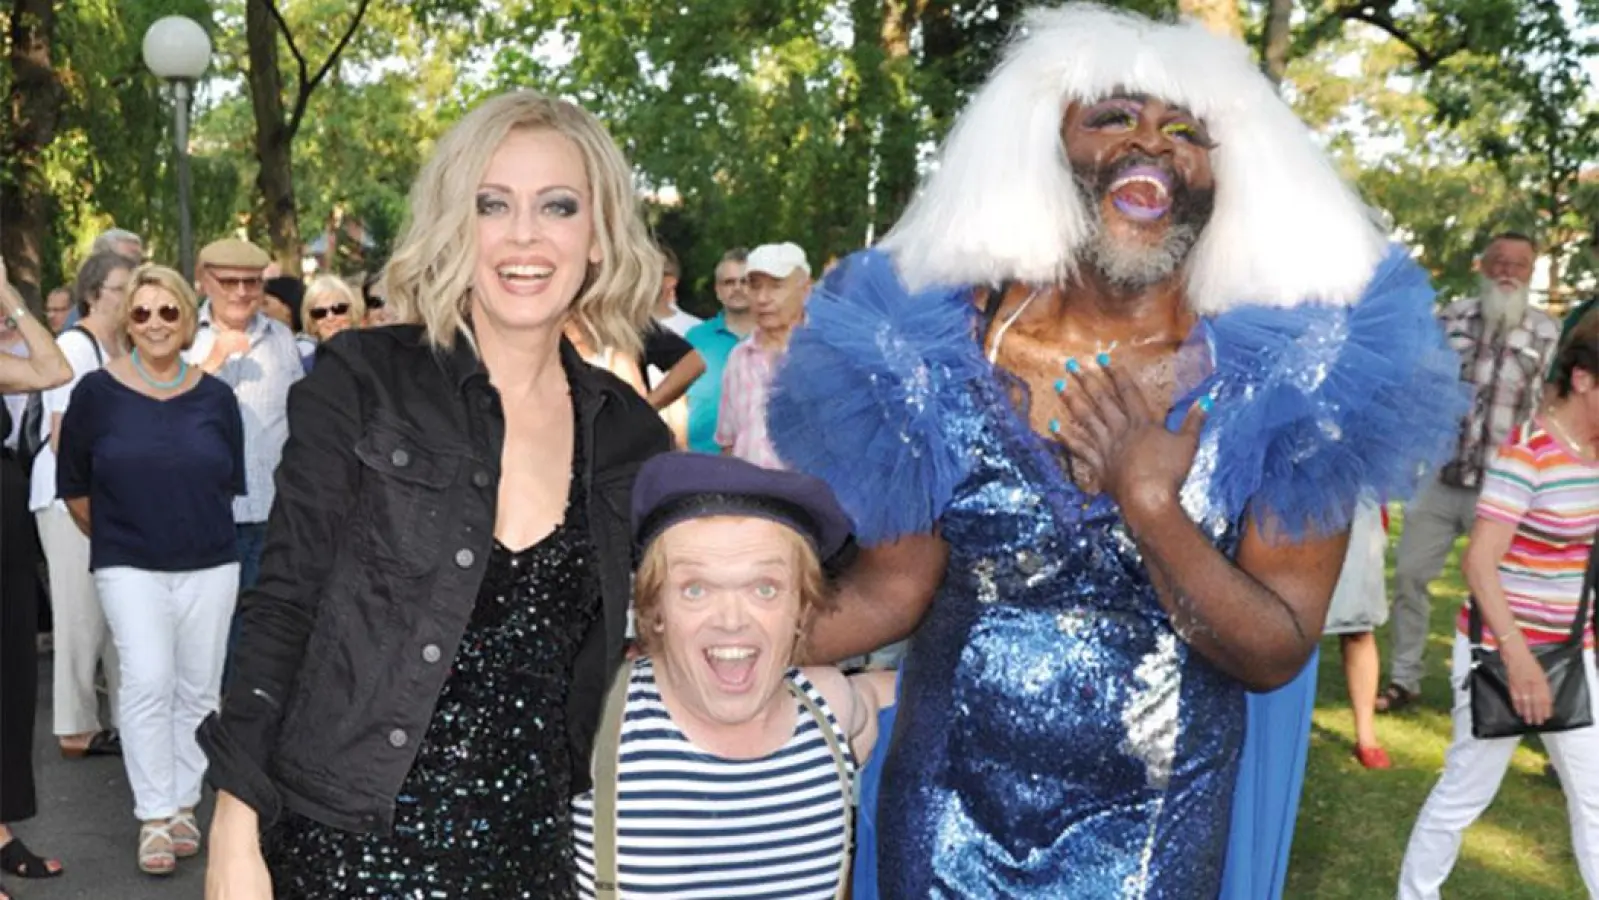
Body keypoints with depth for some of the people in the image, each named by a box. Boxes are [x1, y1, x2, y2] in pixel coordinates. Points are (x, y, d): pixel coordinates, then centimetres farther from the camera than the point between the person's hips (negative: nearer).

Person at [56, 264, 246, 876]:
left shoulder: (215, 397, 2)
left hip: (211, 563, 2)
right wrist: (114, 535, 13)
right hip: (130, 567, -2)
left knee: (197, 689, 7)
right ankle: (153, 816, -1)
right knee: (148, 681, -12)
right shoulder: (97, 391, -3)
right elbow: (74, 486, 7)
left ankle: (183, 805, 21)